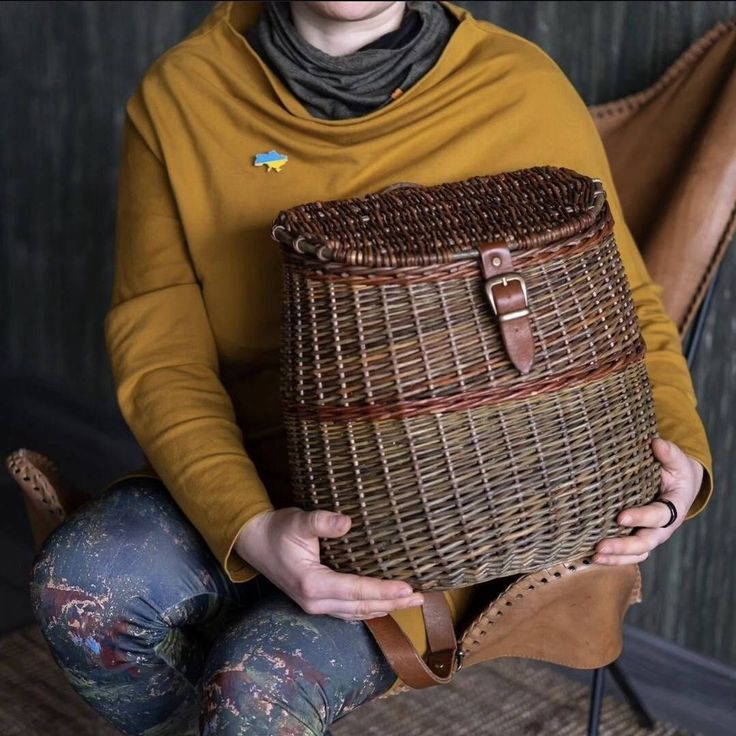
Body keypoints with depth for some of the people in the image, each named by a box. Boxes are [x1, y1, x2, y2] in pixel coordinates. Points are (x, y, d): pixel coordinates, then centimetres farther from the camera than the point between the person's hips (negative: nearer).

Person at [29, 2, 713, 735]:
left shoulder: (524, 92, -8)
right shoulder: (178, 94, -4)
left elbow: (624, 307, 4)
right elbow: (158, 352, -9)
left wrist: (679, 456, -16)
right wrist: (250, 530, -26)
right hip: (241, 482, 3)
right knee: (75, 585, -25)